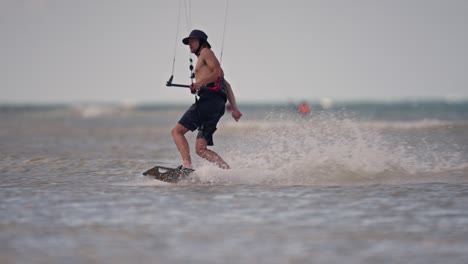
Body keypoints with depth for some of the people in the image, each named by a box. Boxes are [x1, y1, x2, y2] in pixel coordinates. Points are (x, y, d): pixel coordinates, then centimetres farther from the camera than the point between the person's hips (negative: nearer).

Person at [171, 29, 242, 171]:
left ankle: (187, 166, -32)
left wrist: (199, 84, -21)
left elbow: (217, 71, -9)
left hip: (209, 98, -9)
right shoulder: (204, 62, 35)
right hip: (217, 105, 9)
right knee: (200, 149, 3)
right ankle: (229, 170, -10)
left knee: (177, 131, -15)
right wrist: (234, 108, 21)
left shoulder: (206, 52, 9)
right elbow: (227, 85, 29)